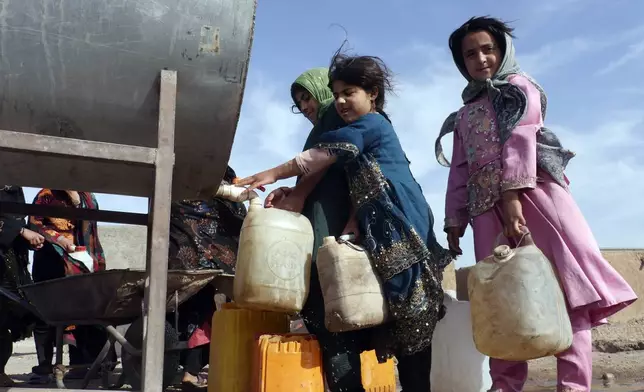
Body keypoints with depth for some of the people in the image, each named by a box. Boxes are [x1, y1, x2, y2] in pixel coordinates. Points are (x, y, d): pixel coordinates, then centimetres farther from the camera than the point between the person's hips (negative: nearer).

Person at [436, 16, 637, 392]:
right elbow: (460, 171, 23)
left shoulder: (519, 86, 12)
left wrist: (513, 197, -18)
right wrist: (454, 221, 12)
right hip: (488, 208, 5)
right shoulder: (464, 114, 27)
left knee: (565, 281, -15)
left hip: (532, 192, -4)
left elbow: (520, 138, -4)